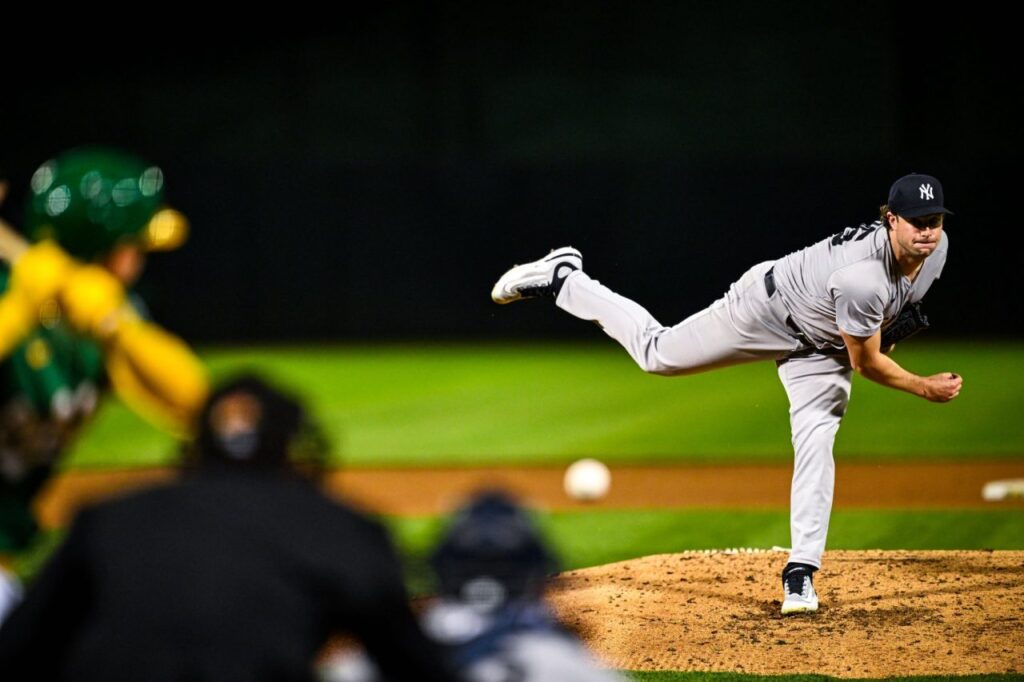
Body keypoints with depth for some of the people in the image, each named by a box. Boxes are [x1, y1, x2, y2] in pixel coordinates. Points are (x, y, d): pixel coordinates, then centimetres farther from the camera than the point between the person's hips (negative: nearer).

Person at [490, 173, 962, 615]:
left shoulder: (936, 247, -19)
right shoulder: (863, 280, -44)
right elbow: (865, 364, -28)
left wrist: (880, 333, 7)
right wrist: (924, 388, -25)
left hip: (822, 347, 6)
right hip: (770, 307, -6)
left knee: (816, 443, -9)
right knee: (658, 353, 9)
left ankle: (801, 572, -7)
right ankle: (562, 279, 28)